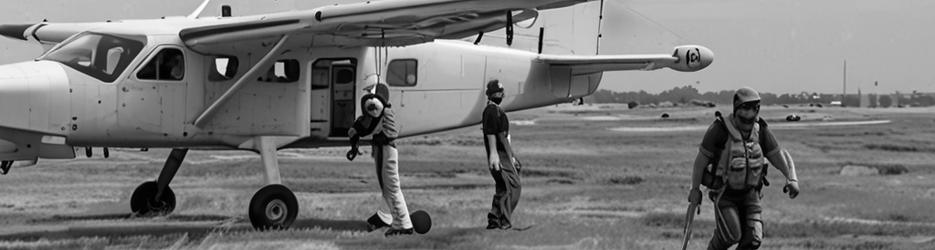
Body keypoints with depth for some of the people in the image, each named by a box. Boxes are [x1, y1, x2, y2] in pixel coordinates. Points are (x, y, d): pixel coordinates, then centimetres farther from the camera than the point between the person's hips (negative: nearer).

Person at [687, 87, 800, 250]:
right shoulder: (720, 129, -17)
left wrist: (791, 179, -16)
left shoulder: (760, 129, -4)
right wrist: (695, 189, -4)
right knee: (731, 235, -20)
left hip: (749, 192, 4)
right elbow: (701, 158, -8)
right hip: (724, 192, -4)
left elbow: (777, 155, 1)